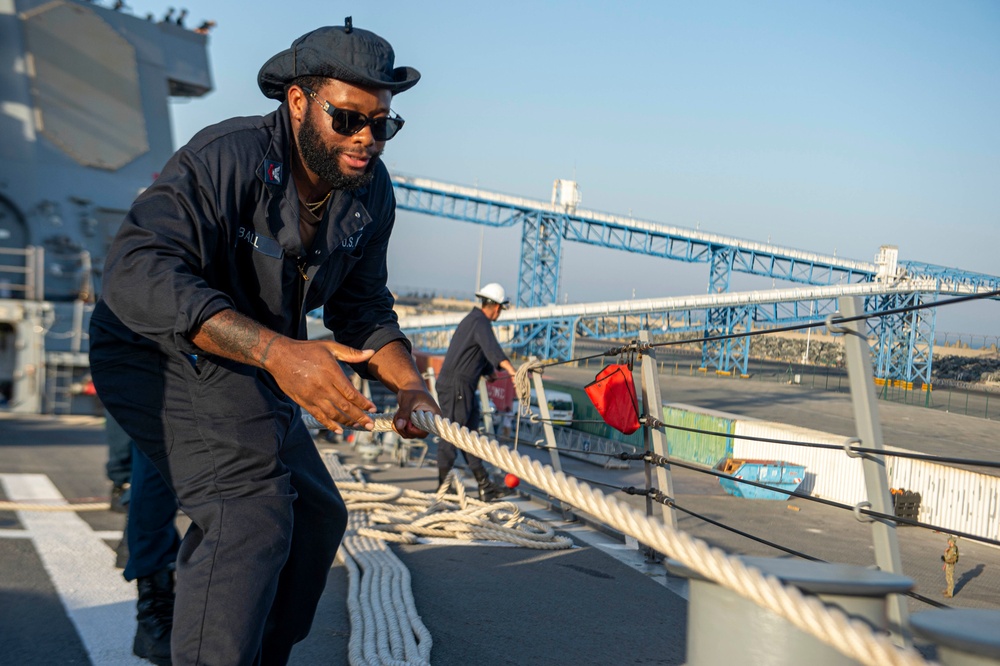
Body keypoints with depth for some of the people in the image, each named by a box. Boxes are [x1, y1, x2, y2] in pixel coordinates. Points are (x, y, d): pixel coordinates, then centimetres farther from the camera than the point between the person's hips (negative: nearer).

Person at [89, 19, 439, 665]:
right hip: (157, 352, -8)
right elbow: (139, 270, -42)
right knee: (252, 511, -26)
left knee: (316, 513, 14)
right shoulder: (227, 158, -28)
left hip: (247, 366, 9)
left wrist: (409, 383, -14)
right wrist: (278, 351, -52)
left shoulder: (370, 191, -4)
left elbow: (362, 304, 7)